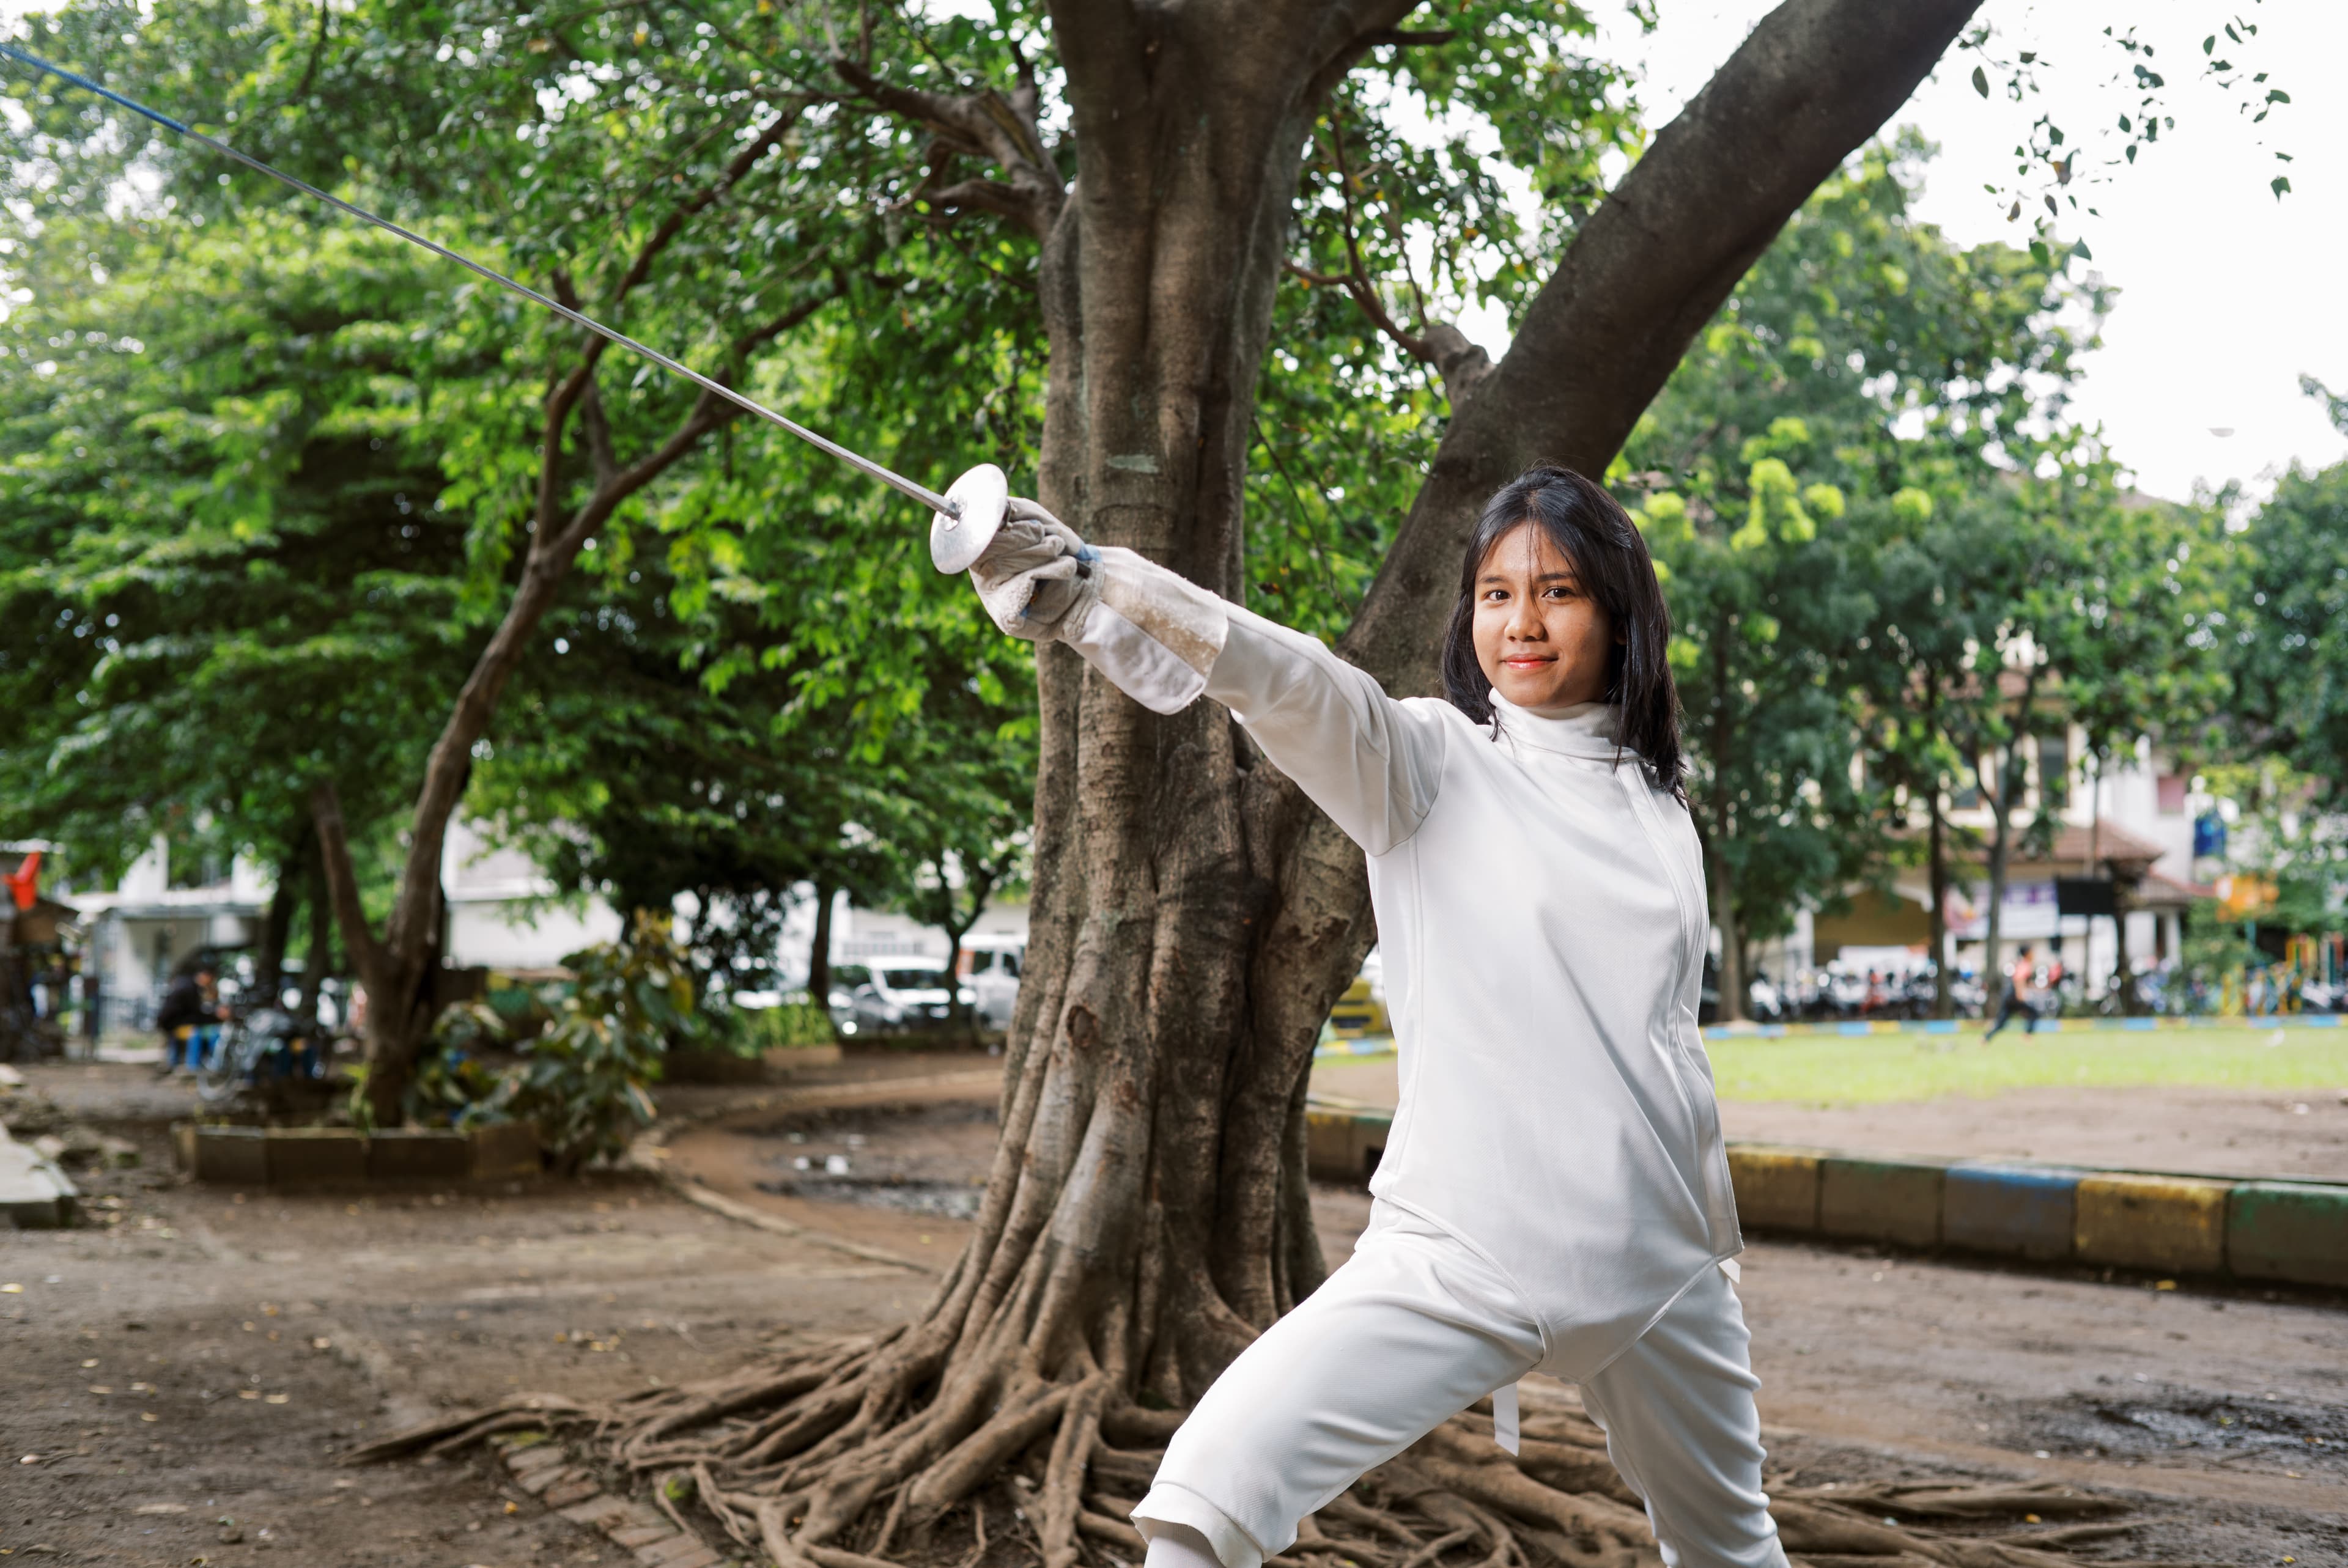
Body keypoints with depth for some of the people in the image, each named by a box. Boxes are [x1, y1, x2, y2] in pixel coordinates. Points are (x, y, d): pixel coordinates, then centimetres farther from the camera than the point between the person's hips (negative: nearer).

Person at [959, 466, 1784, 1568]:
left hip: (1654, 1267, 4)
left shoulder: (1657, 799, 7)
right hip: (1457, 1258, -4)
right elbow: (1284, 680, -24)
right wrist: (1079, 589, -41)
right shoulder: (1428, 760, -5)